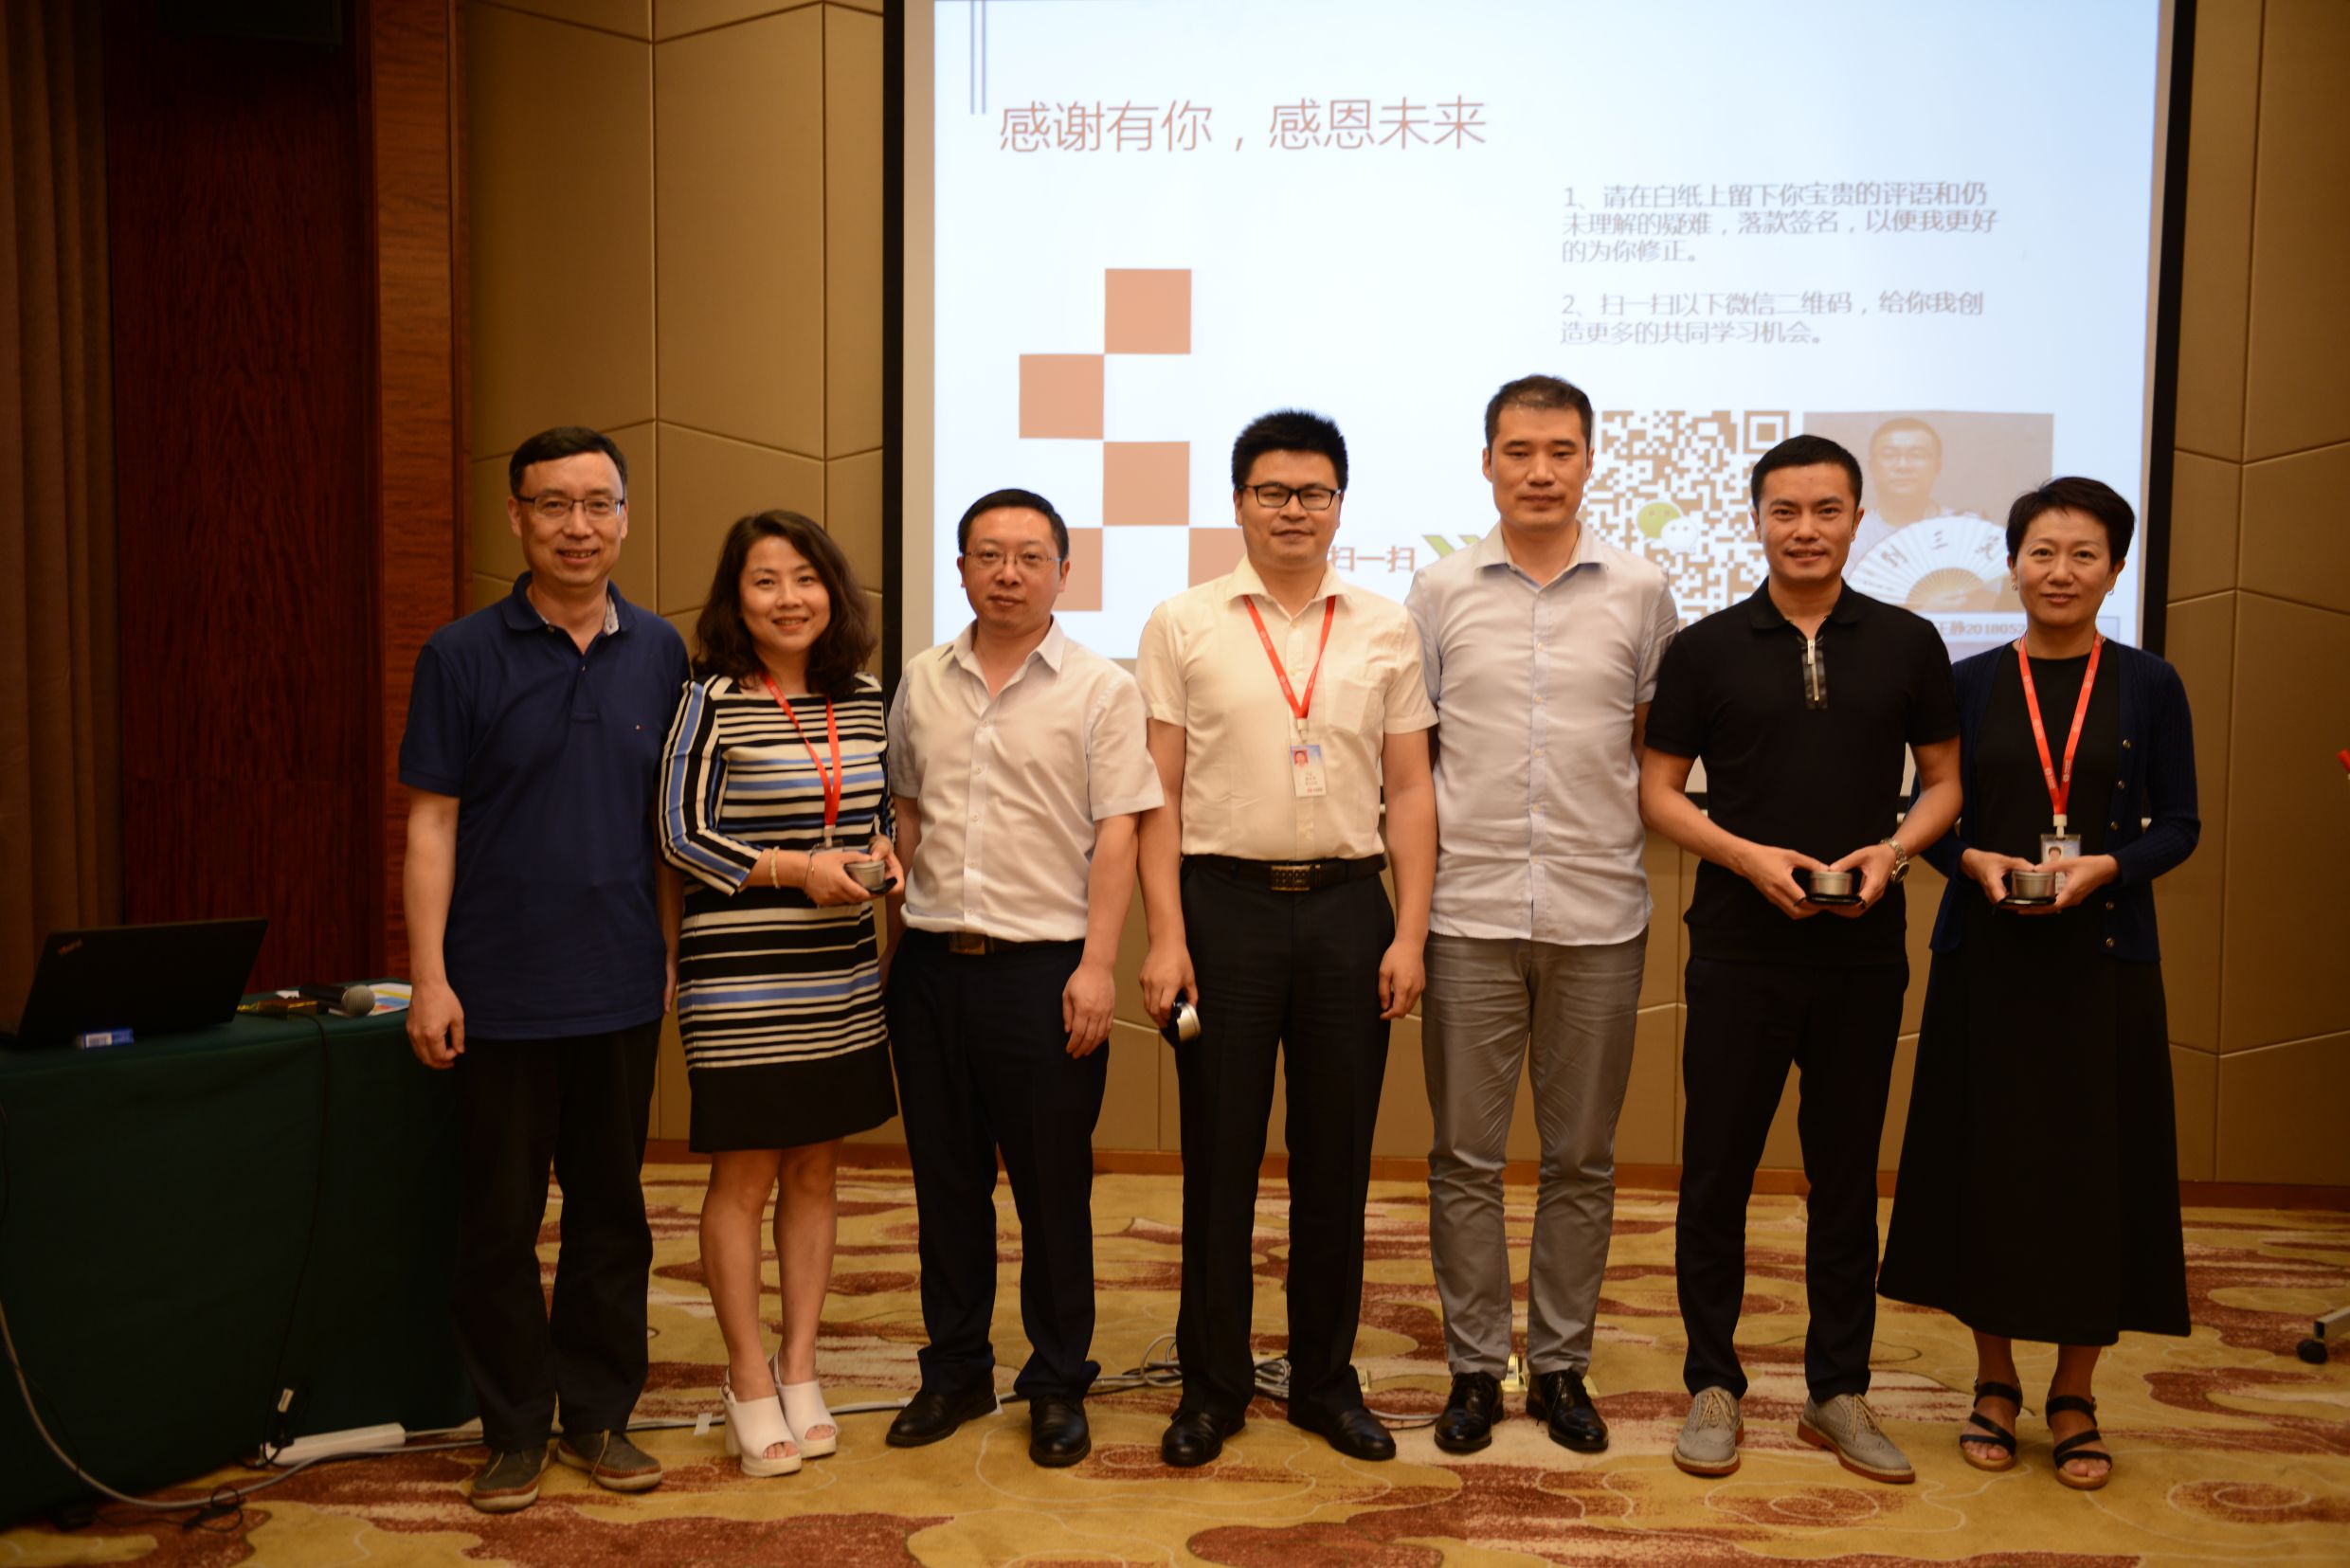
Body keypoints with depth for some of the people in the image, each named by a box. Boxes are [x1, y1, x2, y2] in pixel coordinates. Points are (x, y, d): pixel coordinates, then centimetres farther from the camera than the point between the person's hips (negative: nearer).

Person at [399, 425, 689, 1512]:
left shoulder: (659, 653, 5)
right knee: (499, 1218, 7)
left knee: (610, 1209, 12)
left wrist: (672, 950, 6)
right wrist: (429, 977, -9)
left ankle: (599, 1413, 26)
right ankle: (515, 1430, 23)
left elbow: (670, 821, 9)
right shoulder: (462, 656, -3)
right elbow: (431, 822, -4)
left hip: (621, 986, 3)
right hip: (501, 992, -2)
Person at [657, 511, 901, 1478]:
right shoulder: (712, 699, -9)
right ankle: (748, 1380, 19)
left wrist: (882, 851, -2)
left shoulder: (865, 697, 7)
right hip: (739, 980, -5)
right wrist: (792, 869, -16)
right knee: (744, 1178, 4)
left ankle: (799, 1370, 26)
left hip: (842, 979, 5)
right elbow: (680, 834, -9)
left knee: (814, 1174, 13)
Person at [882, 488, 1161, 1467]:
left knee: (1052, 1185, 4)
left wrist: (1097, 964, -13)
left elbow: (1116, 835, -7)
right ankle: (955, 1370, 28)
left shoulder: (1100, 689, -3)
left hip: (1044, 967, -4)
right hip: (931, 963, 4)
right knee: (946, 1180, 12)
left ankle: (1058, 1384, 20)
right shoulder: (922, 684, 10)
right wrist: (893, 938, 12)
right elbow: (906, 816, 17)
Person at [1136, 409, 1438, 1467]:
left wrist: (1409, 933, 0)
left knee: (1337, 1157, 9)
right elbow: (1159, 792, 0)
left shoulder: (1385, 629, 8)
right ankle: (1212, 1384, 20)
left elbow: (1410, 791, 7)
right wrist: (1165, 935, -7)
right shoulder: (1183, 625, 3)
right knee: (1219, 1155, 5)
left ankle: (1325, 1378, 24)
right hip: (1224, 902, -2)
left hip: (1348, 905, 2)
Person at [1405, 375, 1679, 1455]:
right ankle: (1474, 1366, 19)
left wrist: (1628, 843, 2)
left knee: (1581, 1157, 9)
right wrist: (1418, 876, 1)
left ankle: (1561, 1365, 24)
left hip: (1598, 916, 1)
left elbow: (1659, 744, 11)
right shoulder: (1441, 592, 4)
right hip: (1469, 912, 0)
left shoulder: (1639, 592, 4)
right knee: (1466, 1154, 6)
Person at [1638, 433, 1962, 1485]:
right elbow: (1658, 791, 2)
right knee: (1716, 1171, 4)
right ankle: (1713, 1384, 19)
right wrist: (1749, 856, -14)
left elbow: (1944, 781, 11)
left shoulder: (1908, 644, 6)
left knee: (1847, 1176, 10)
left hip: (1862, 953, 2)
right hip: (1739, 952, -1)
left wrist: (1893, 850, -9)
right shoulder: (1706, 648, 2)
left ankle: (1838, 1391, 24)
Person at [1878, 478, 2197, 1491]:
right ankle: (1995, 1383, 21)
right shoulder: (1969, 684, 5)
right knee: (1986, 1160, 4)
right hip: (1985, 955, 1)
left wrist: (2104, 867, -15)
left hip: (2102, 958, 0)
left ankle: (2074, 1397, 19)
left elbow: (2179, 825, 3)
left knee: (2094, 1167, 3)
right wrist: (1978, 862, -13)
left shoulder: (2148, 687, 3)